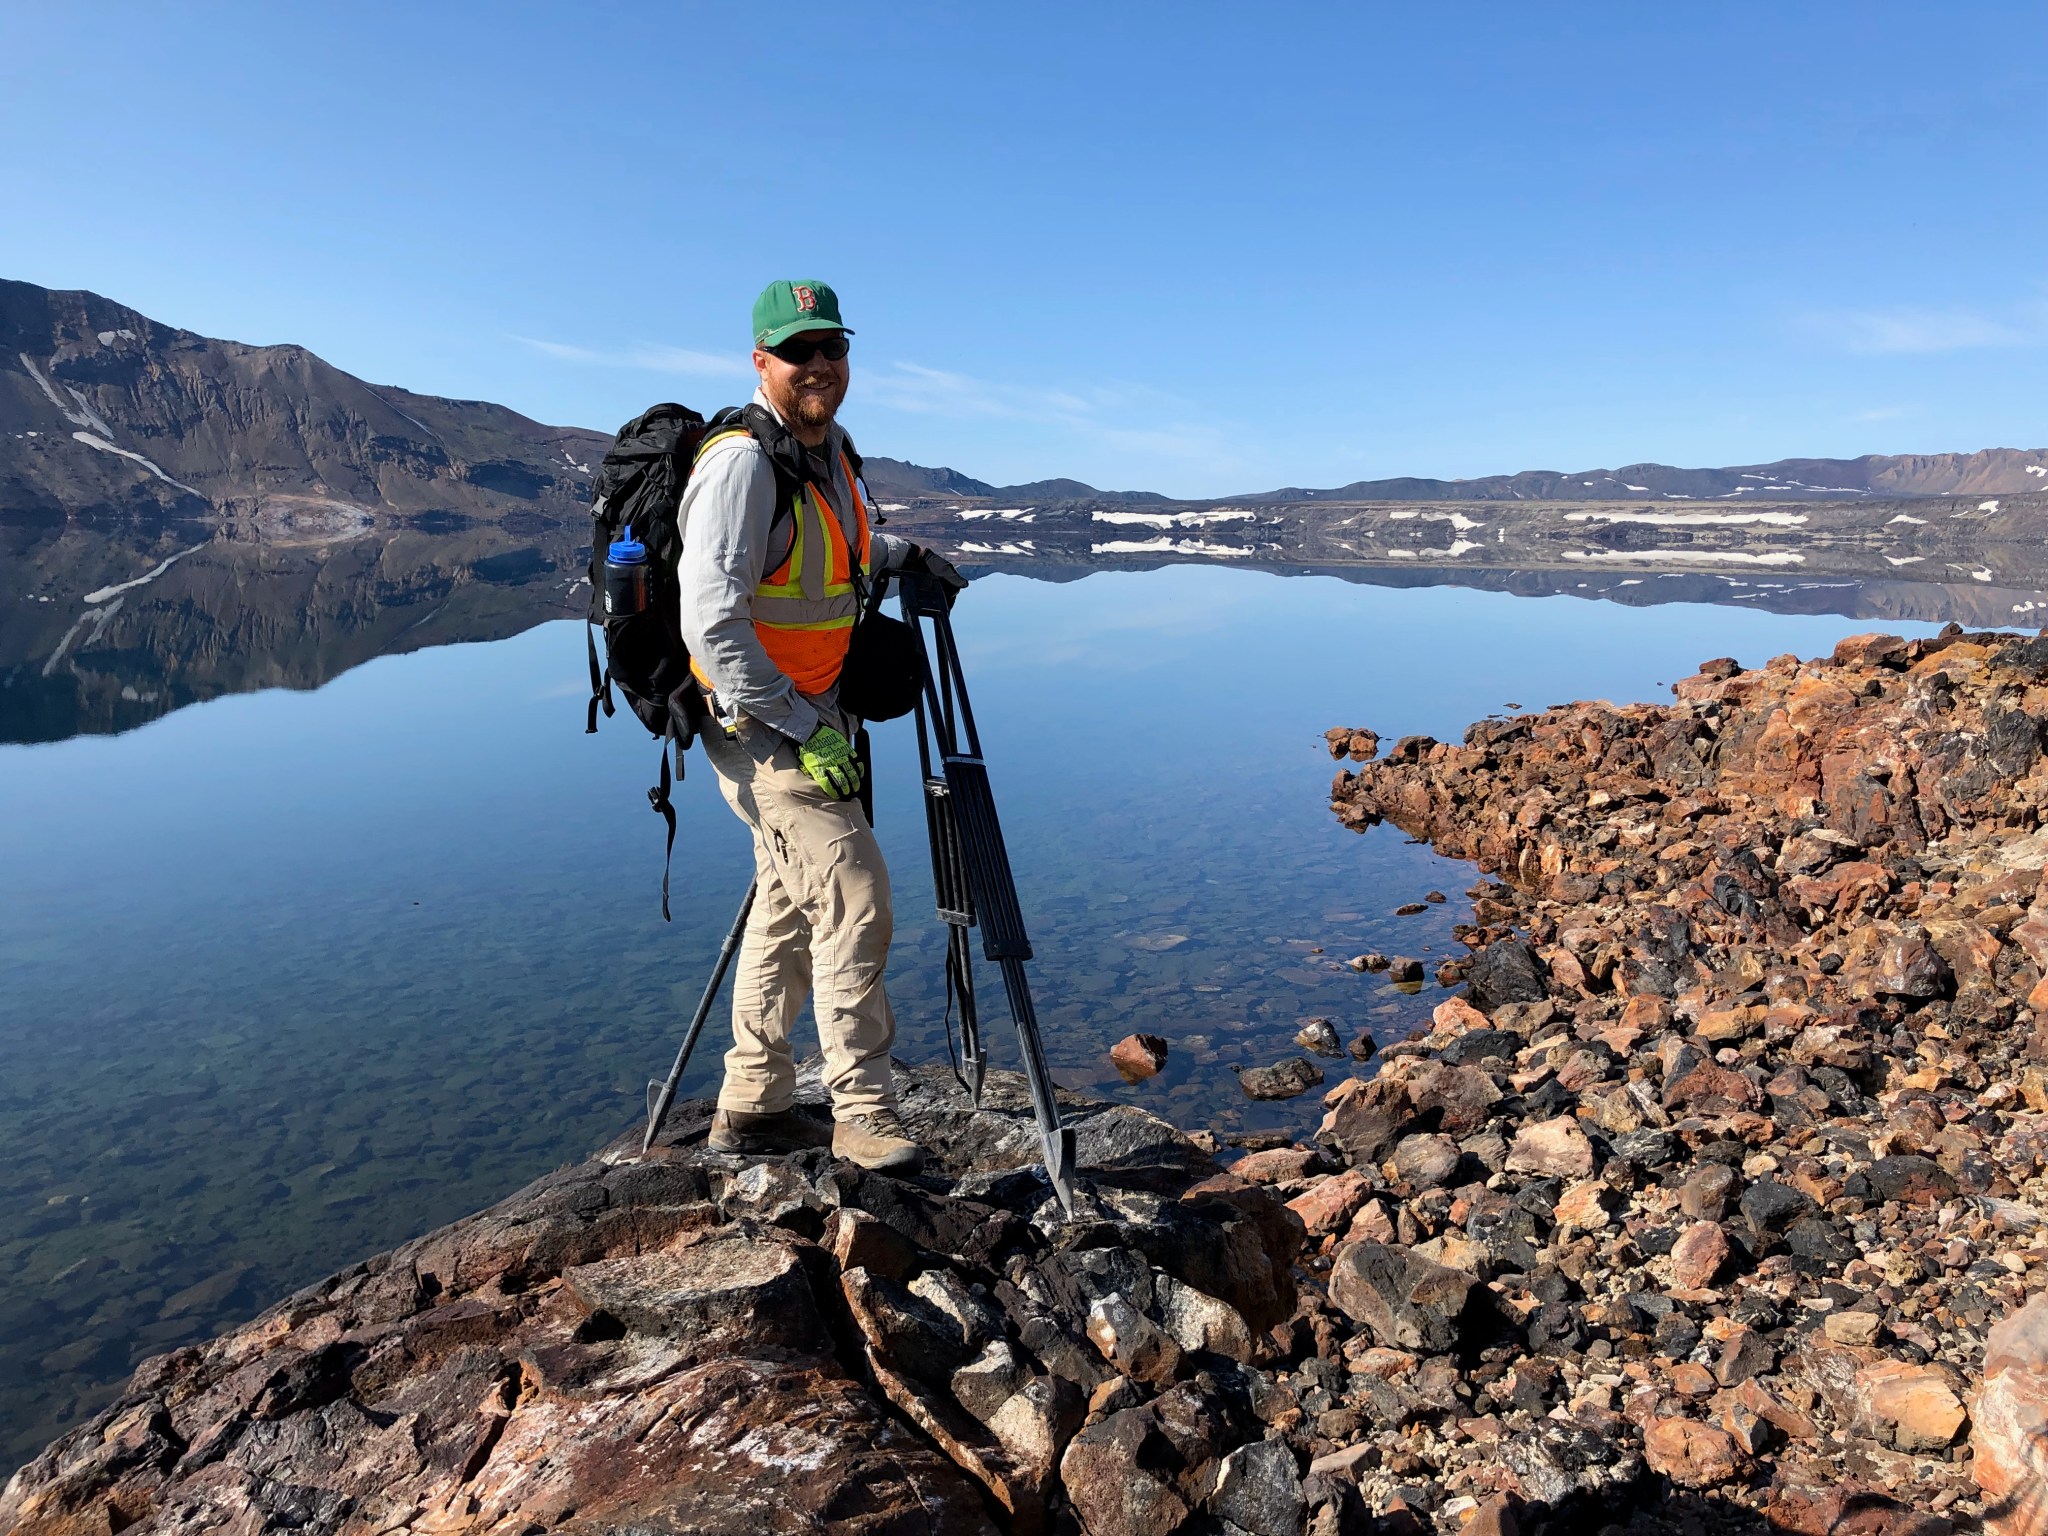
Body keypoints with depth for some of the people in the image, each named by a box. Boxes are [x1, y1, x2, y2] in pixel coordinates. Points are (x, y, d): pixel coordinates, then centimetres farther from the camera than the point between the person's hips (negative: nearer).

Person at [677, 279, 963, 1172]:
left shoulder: (830, 449, 10)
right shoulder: (742, 463, -18)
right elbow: (713, 623, -25)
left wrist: (900, 555, 15)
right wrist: (804, 726, -23)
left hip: (814, 717, 9)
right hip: (761, 725, -9)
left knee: (791, 905, 14)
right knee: (853, 899, -12)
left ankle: (750, 1107, 26)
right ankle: (864, 1112, 1)